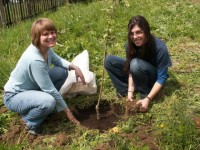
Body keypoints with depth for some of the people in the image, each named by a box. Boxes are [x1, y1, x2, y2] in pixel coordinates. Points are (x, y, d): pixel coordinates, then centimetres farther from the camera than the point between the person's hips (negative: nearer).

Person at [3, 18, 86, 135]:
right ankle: (29, 121, -3)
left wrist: (74, 67, -12)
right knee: (49, 101, -36)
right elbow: (50, 90, -28)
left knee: (62, 72, -3)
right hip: (14, 96, -8)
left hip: (32, 87, 9)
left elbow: (58, 60, 9)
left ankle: (42, 104, 12)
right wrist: (67, 111, -17)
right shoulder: (35, 60, -34)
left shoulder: (45, 47, -11)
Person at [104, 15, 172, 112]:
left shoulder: (160, 48, -30)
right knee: (109, 60, -12)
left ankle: (145, 94, -16)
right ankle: (125, 90, -12)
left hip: (154, 79, -5)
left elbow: (162, 77, -26)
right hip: (138, 76, 5)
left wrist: (148, 99, -32)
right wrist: (130, 91, -23)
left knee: (136, 64, -37)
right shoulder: (130, 45, -17)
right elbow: (130, 69, -12)